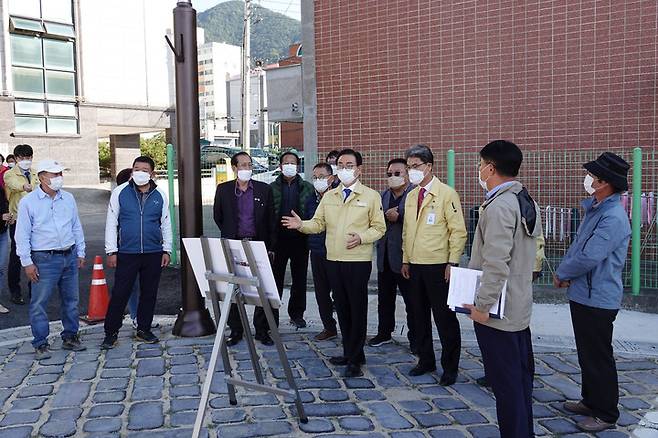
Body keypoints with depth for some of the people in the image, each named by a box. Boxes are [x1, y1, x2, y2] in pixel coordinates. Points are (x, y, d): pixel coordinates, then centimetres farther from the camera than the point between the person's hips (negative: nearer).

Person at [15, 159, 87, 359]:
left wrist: (80, 253, 13)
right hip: (44, 259, -4)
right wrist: (27, 262, -8)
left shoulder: (68, 198, 8)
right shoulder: (28, 202, -5)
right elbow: (22, 235, -4)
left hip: (70, 257, 5)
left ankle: (70, 337, 25)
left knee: (71, 300, 11)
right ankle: (41, 344, 10)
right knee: (39, 303, -1)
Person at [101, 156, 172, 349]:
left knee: (149, 293, 10)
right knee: (120, 293, -1)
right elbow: (111, 223, 1)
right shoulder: (120, 192, 0)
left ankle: (143, 330, 24)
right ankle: (111, 333, 11)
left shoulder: (160, 195, 6)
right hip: (127, 253, -2)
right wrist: (111, 251, -3)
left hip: (154, 253, 2)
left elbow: (166, 224, 12)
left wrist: (167, 250, 7)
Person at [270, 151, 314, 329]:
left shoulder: (308, 188, 7)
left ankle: (297, 314, 23)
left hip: (300, 239, 1)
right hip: (279, 239, -1)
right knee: (276, 279, 3)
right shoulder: (272, 188, 5)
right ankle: (272, 315, 12)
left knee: (300, 279, 9)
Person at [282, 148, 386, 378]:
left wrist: (361, 237, -18)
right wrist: (301, 225, -10)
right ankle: (349, 352, 26)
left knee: (357, 308, -2)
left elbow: (379, 228, -1)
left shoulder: (371, 196, -1)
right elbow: (318, 223, 10)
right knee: (342, 307, 13)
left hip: (358, 261, -5)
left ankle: (354, 360, 7)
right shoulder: (329, 196, 12)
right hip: (334, 260, 5)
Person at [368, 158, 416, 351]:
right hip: (385, 256, 6)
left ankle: (415, 338, 14)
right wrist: (386, 216, -12)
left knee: (411, 300, 4)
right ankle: (384, 333, 30)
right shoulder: (383, 196, 12)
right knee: (384, 298, 16)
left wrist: (398, 217, -19)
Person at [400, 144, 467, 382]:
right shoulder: (411, 196, 12)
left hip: (438, 266, -6)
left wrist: (452, 263, -14)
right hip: (415, 265, 7)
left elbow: (458, 231, -10)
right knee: (420, 316, 14)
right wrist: (406, 260, 12)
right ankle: (426, 360, 28)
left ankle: (450, 367, 13)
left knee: (445, 318, 1)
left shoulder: (446, 193, -8)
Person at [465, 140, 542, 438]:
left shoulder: (499, 206, -20)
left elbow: (496, 264, -25)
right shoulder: (526, 202, 9)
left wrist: (482, 306, -18)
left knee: (505, 381, 1)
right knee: (520, 375, 18)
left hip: (497, 311, -9)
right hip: (520, 307, 9)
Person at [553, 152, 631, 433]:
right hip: (582, 295, 10)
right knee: (586, 354, 21)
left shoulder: (613, 218, -23)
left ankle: (606, 414, 18)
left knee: (598, 358, 3)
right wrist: (565, 272, -1)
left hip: (598, 299, -10)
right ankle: (591, 401, 36)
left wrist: (562, 274, -10)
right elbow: (577, 246, 14)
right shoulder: (594, 209, 9)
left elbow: (589, 257, -26)